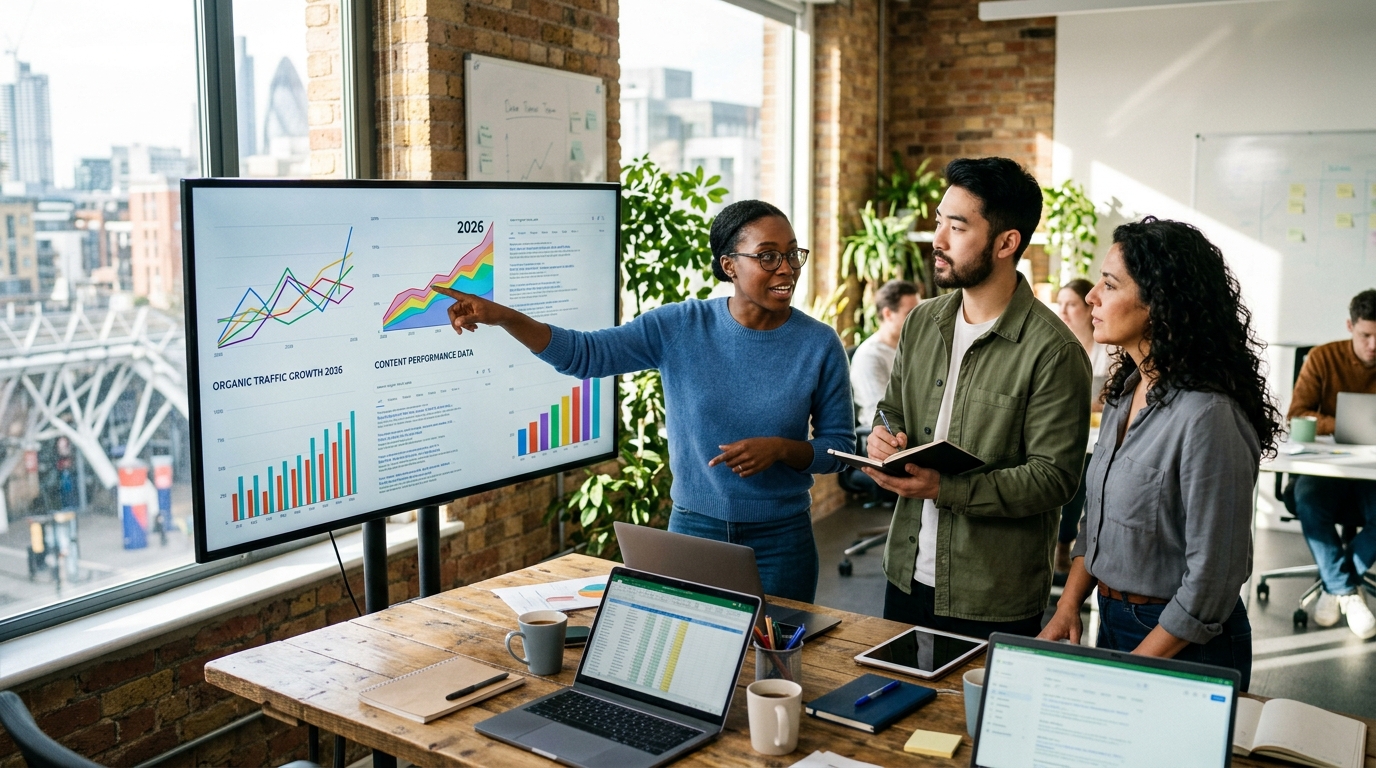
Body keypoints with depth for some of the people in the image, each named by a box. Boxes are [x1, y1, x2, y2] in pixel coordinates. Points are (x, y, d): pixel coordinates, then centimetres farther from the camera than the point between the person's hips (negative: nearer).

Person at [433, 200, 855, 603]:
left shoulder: (819, 344, -6)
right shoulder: (680, 327, -6)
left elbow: (839, 445, 0)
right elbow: (584, 353, -11)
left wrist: (780, 448, -19)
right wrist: (503, 316, -24)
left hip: (780, 543, 0)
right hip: (692, 530, 1)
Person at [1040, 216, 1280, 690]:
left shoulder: (1208, 417, -25)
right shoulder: (1127, 392, 2)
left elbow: (1210, 581, -22)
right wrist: (1068, 607, 1)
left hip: (1182, 646, -8)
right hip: (1111, 619, 8)